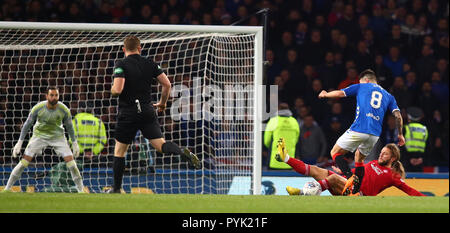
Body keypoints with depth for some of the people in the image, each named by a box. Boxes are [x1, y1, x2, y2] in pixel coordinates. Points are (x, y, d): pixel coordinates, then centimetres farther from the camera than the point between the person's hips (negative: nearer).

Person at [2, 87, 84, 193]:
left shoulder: (64, 110, -19)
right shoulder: (38, 108, -22)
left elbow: (69, 126, -2)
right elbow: (27, 124, -10)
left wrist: (75, 143, 4)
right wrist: (19, 142, -10)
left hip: (57, 136, 1)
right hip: (40, 135, -1)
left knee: (70, 160, -12)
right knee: (25, 161, -11)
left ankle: (81, 190, 2)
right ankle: (7, 188, -1)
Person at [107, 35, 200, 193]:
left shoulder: (121, 65, -8)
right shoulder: (150, 64, 5)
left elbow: (117, 89, -20)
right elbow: (167, 84, 3)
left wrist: (112, 90, 5)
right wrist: (162, 103, 18)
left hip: (128, 114, -3)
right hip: (147, 112, 3)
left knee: (119, 150, 10)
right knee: (160, 144, -1)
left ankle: (116, 189, 13)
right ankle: (182, 152, -33)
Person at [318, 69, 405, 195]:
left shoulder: (361, 87, 14)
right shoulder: (388, 96, 22)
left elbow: (339, 93, 12)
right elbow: (398, 116, 12)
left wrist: (325, 94, 31)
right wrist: (400, 134, 23)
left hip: (359, 129, -5)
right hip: (375, 134, 5)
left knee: (335, 153, 7)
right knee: (359, 157, 26)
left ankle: (350, 177, -19)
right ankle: (358, 190, 11)